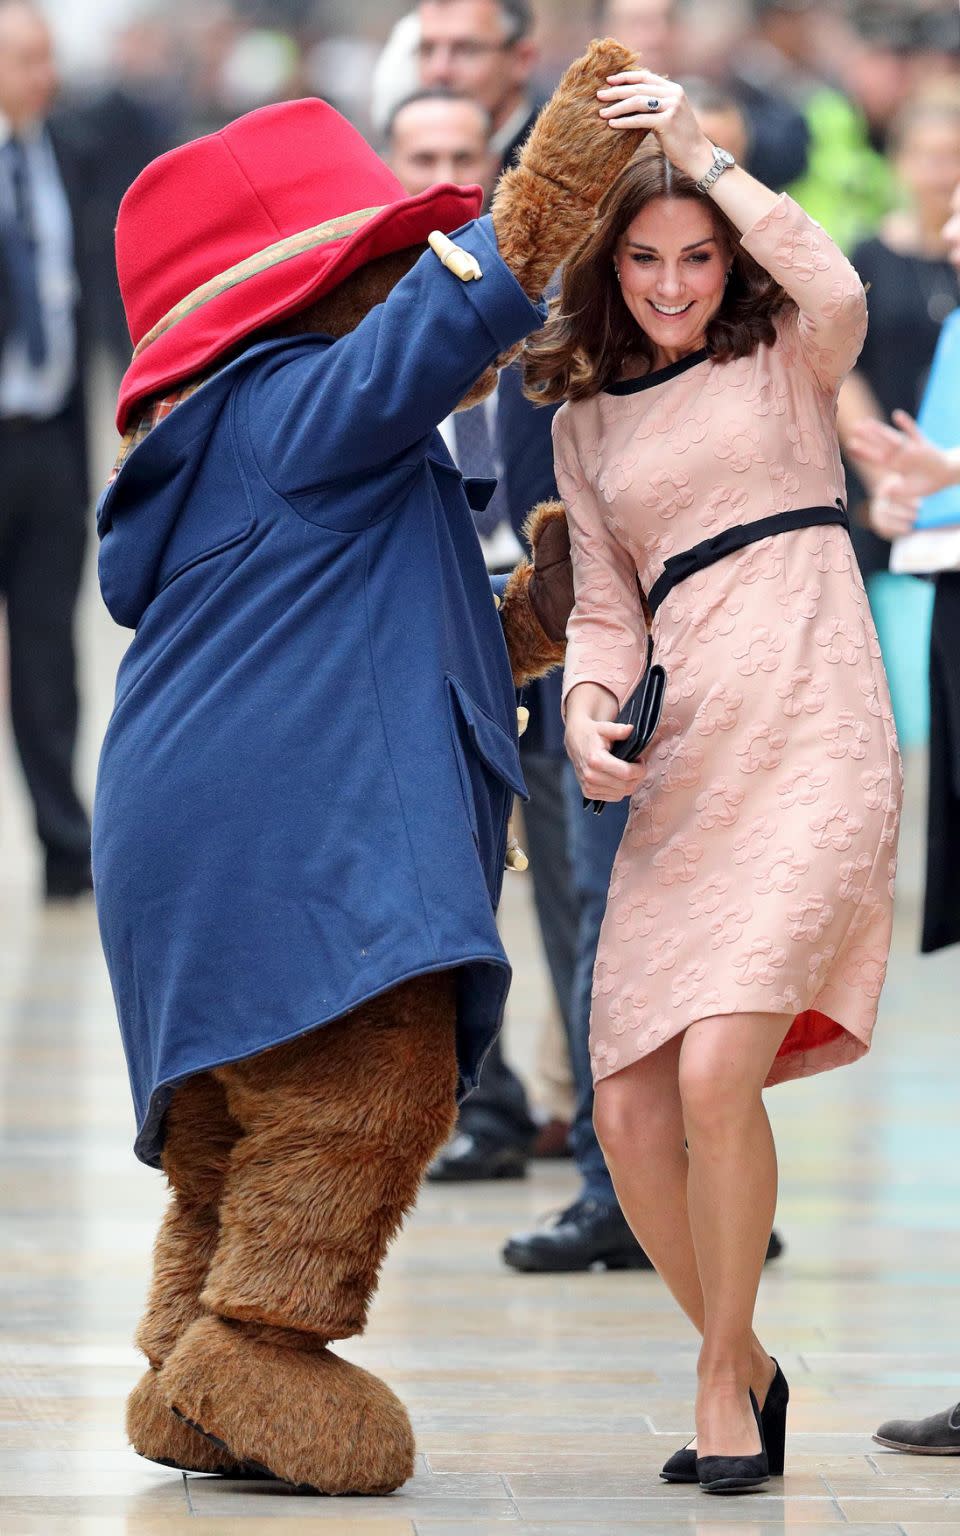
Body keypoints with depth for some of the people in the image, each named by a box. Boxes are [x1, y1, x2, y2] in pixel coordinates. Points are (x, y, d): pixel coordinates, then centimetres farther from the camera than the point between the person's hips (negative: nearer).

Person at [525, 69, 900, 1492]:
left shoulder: (785, 356, 8)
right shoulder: (587, 425, 20)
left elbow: (840, 293, -15)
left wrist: (707, 151, -13)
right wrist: (589, 705, -1)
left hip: (816, 747, -5)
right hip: (682, 774, 5)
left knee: (716, 1075, -20)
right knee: (631, 1120, -3)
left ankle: (720, 1377, -2)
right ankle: (747, 1365, 20)